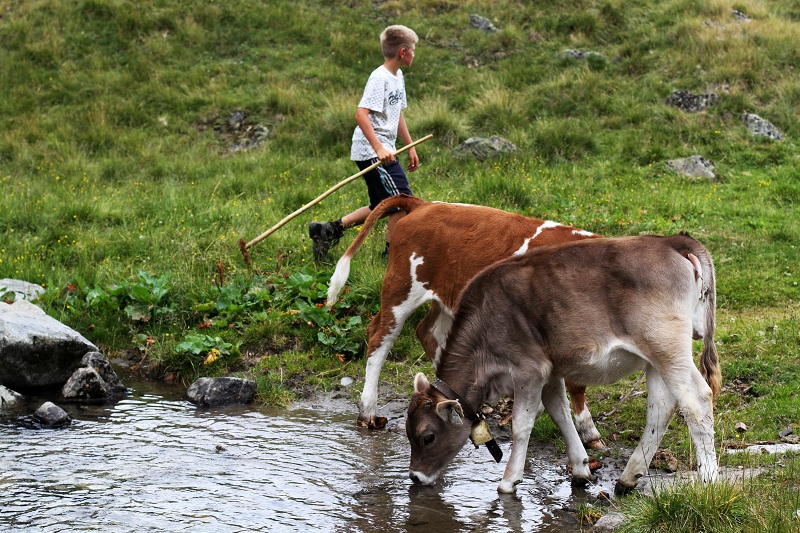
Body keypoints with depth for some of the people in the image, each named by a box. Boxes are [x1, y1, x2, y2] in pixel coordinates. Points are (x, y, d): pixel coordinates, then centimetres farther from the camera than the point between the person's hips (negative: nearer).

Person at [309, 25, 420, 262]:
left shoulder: (398, 77, 15)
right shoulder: (379, 78, -16)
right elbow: (361, 114, -25)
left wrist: (410, 147, 26)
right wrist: (379, 148, -31)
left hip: (383, 150, 10)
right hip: (371, 151, -10)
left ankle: (329, 229, 16)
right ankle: (392, 253, 4)